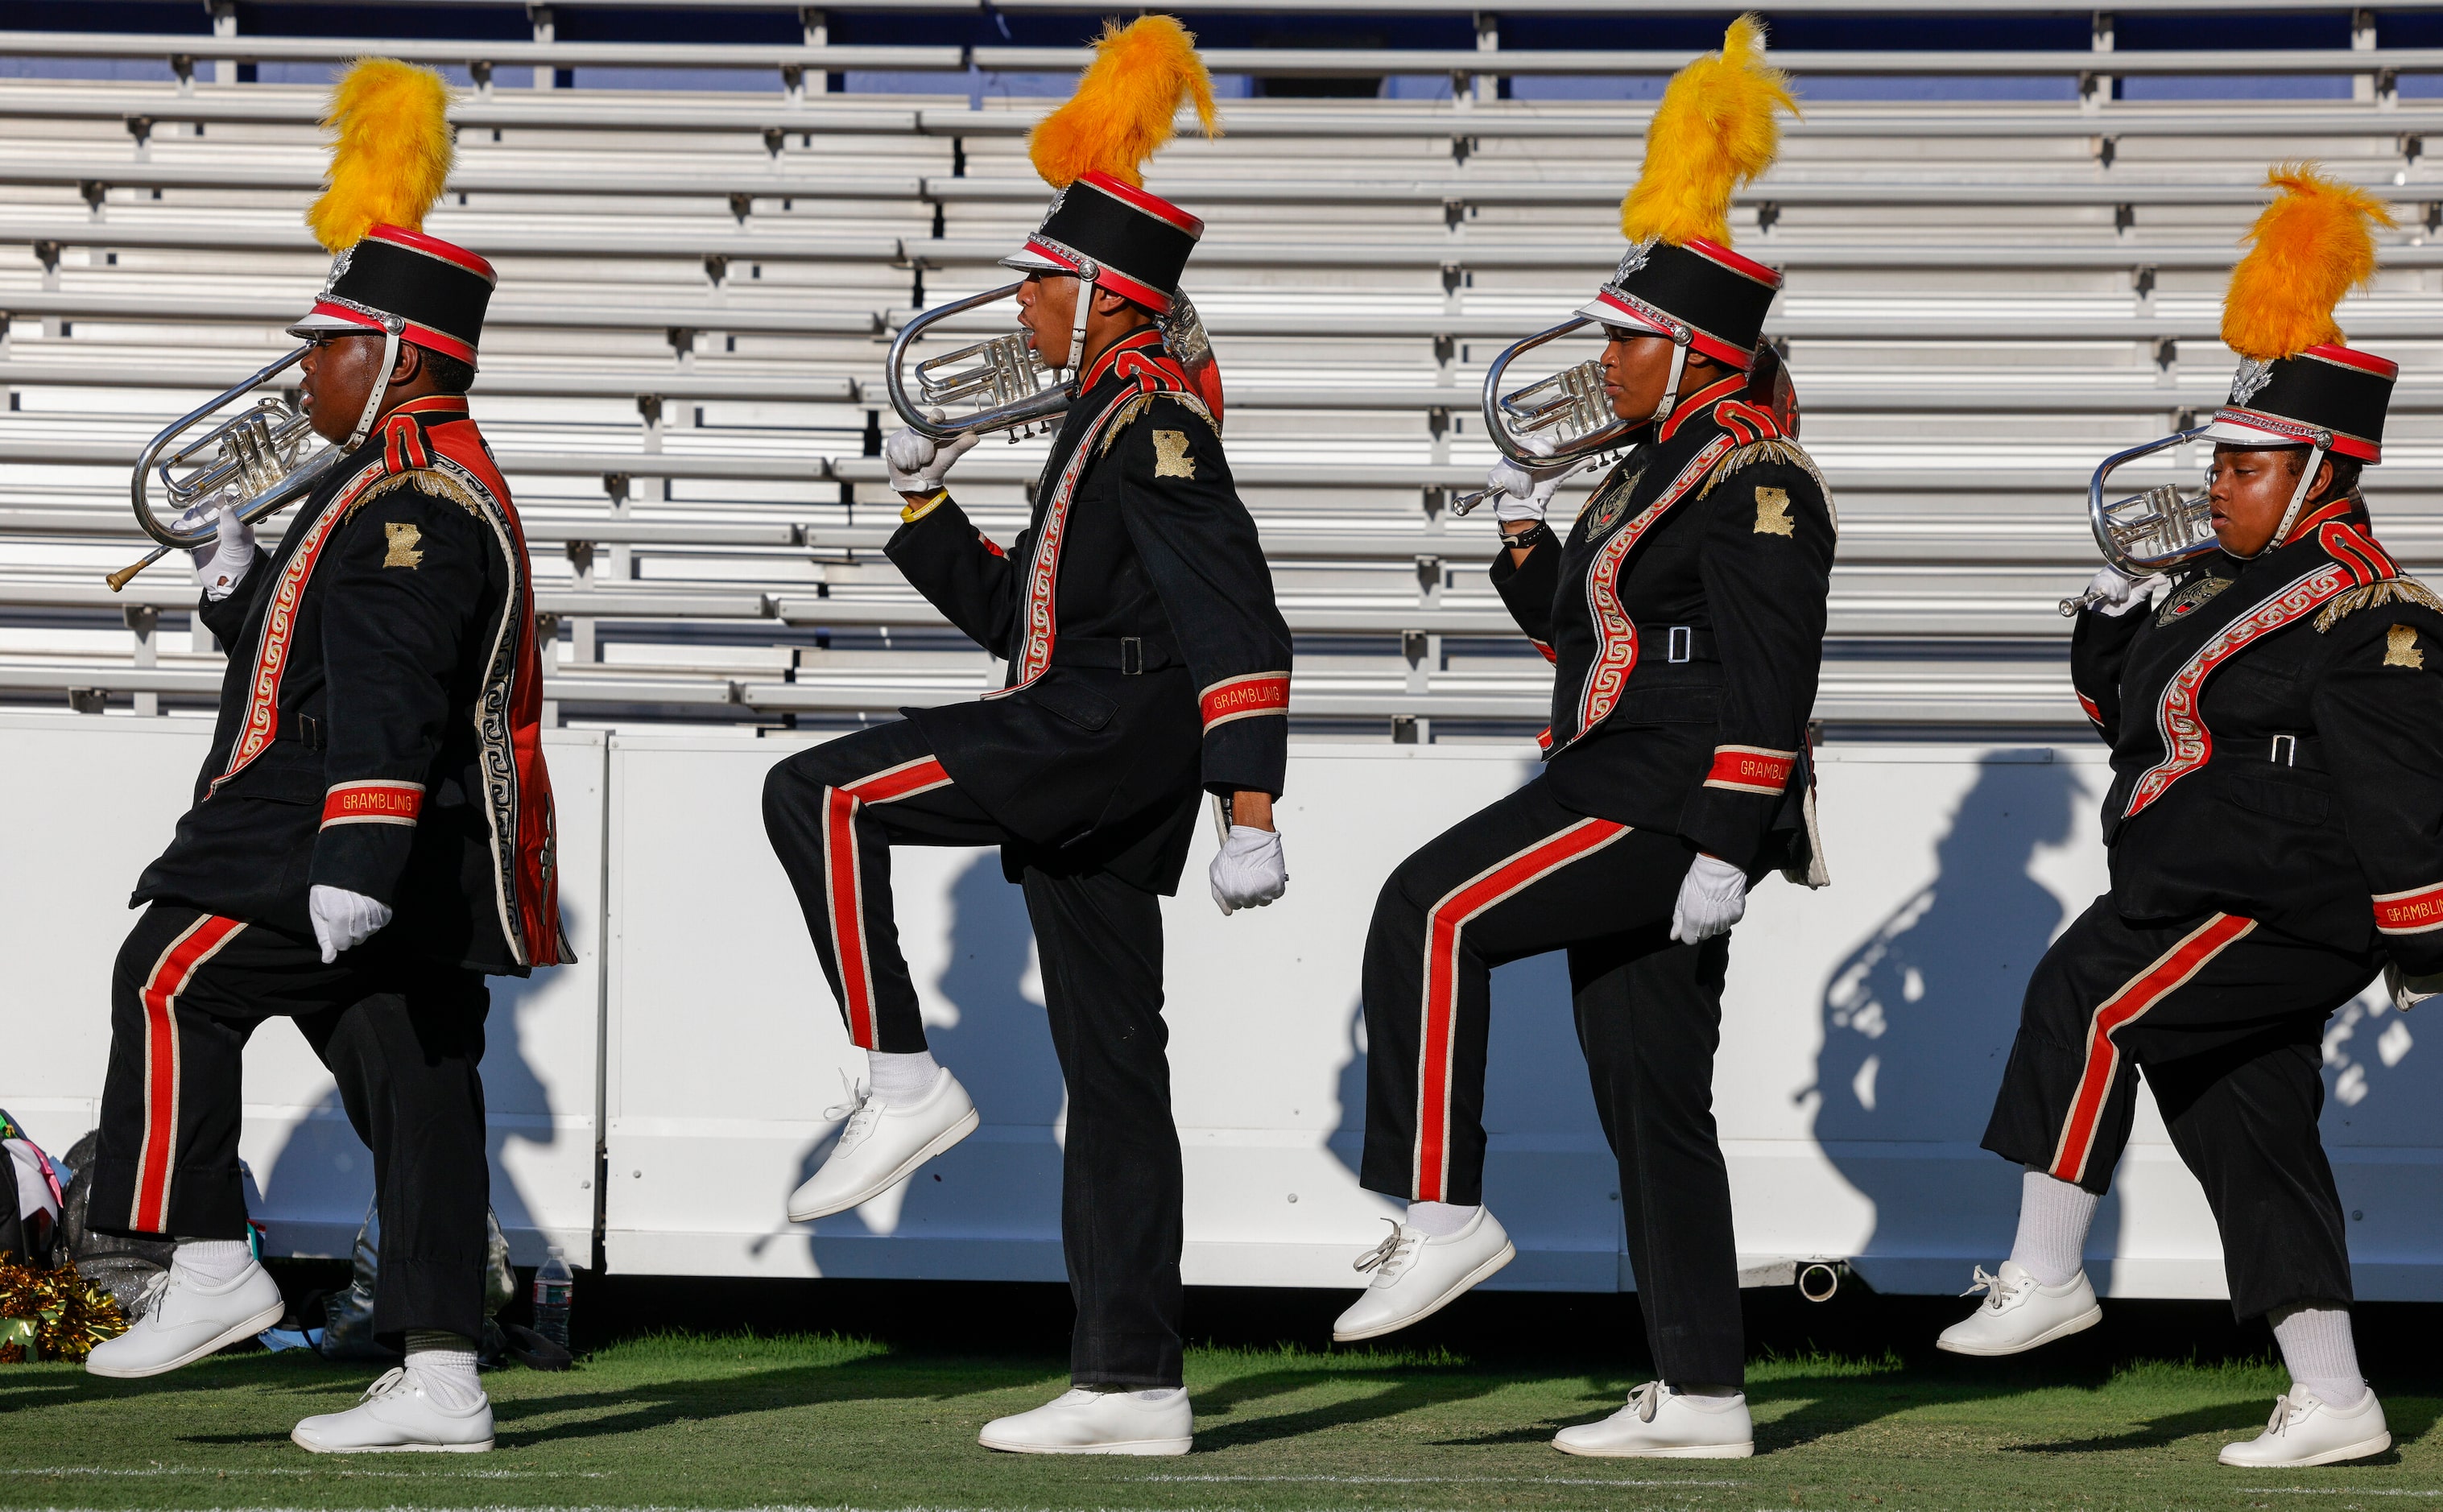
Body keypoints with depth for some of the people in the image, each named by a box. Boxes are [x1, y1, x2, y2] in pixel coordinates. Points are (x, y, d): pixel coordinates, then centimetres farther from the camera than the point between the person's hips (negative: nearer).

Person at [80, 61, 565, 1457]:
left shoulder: (414, 501, -15)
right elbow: (321, 649, 28)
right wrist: (236, 576, 13)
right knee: (411, 1081, 6)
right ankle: (439, 1382, 4)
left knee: (172, 987, -2)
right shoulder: (430, 483, 20)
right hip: (423, 868, 10)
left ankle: (212, 1264, -2)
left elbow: (388, 696, -25)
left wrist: (353, 863, -32)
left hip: (359, 833, -10)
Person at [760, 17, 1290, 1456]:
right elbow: (1017, 612, 30)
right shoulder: (1101, 430, 22)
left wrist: (1250, 812, -26)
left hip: (1113, 731, -10)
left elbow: (1240, 624, -19)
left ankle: (905, 1081, -15)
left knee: (816, 795, -17)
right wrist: (926, 500, 21)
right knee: (1113, 1077, 8)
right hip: (1079, 784, 10)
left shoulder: (1154, 428, -9)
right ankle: (1134, 1387, 9)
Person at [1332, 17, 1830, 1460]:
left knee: (1429, 911, -19)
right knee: (1652, 1103, 9)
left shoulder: (1753, 482, -12)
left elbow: (1769, 678, -19)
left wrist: (1723, 847, -25)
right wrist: (1526, 528, 13)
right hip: (1626, 799, 10)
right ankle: (1701, 1394, 11)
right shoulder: (1660, 471, 19)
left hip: (1674, 800, -10)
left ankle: (1444, 1211, -17)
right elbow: (1589, 630, 28)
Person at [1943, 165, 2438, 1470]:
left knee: (2087, 1000, -22)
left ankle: (2044, 1272, -19)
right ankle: (2331, 1403, 14)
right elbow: (2117, 701, 22)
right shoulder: (2222, 581, 14)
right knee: (2248, 1137, 9)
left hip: (2283, 911, -10)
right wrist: (2115, 614, 3)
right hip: (2195, 899, 10)